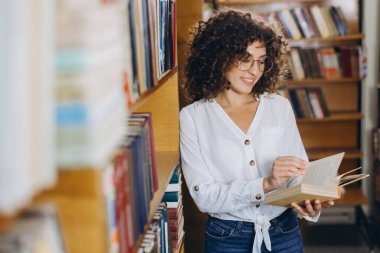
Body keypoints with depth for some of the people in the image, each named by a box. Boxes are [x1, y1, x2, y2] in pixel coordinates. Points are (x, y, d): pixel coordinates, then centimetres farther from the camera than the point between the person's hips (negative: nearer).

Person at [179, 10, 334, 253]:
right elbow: (203, 196, -14)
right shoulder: (192, 117, -8)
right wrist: (265, 184, -26)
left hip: (285, 233, 2)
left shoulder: (280, 107, 0)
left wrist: (310, 203, -21)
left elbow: (300, 173, 1)